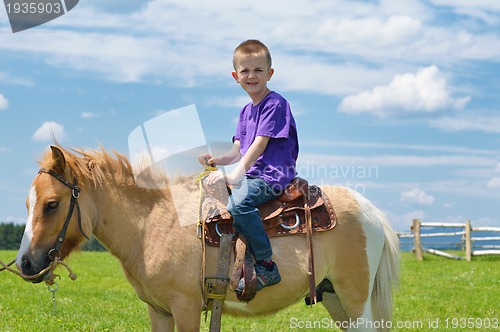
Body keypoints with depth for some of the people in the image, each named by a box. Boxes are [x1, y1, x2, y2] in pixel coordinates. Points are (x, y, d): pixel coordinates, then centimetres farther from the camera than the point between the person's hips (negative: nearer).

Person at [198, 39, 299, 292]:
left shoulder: (275, 104, -8)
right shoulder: (246, 111, 19)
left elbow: (260, 145, -17)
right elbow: (238, 150, 16)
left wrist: (235, 175, -24)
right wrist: (216, 159, -5)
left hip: (273, 175, -10)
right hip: (251, 175, 10)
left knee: (238, 202, -33)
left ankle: (266, 267, -28)